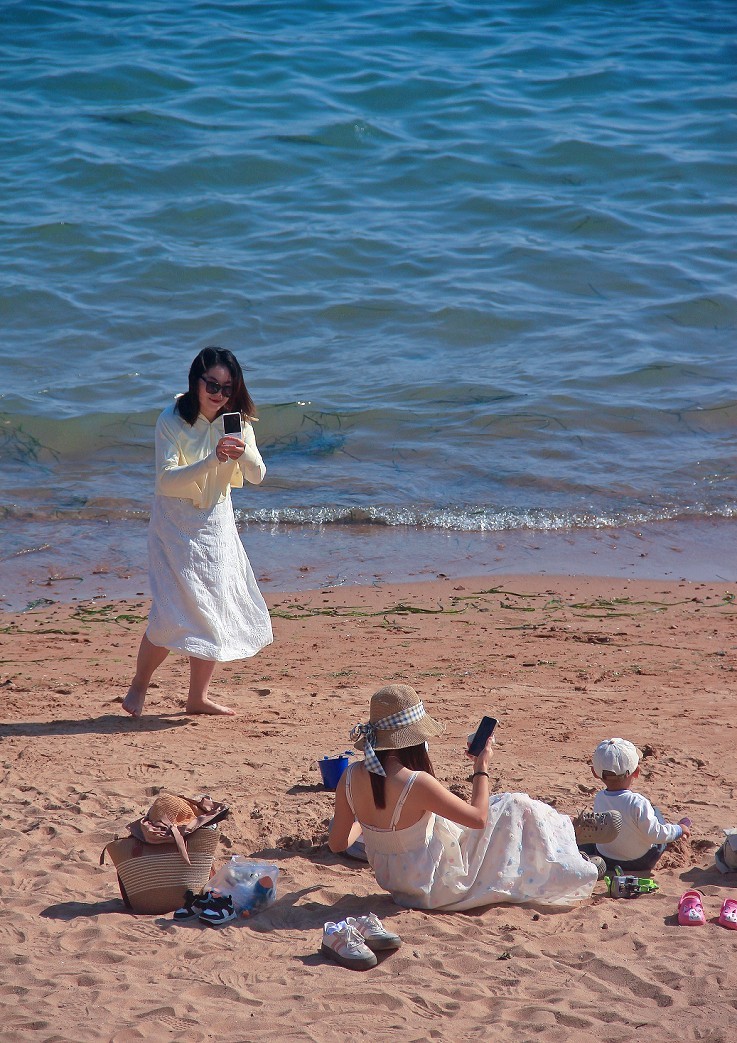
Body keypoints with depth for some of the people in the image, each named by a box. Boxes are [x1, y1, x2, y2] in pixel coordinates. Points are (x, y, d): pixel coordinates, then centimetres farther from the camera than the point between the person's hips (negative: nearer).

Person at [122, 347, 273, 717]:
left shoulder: (237, 422, -1)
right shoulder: (171, 421, -14)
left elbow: (257, 476, -6)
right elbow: (167, 479, -23)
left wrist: (243, 451, -27)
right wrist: (212, 461, -36)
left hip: (217, 524, 5)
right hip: (176, 523, -5)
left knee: (214, 611, 6)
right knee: (173, 613, -13)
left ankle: (198, 696, 19)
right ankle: (138, 686, 7)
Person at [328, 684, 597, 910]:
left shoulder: (350, 777, -12)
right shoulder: (416, 783, -31)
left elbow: (337, 843, -1)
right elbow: (479, 817, -19)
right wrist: (482, 768, -6)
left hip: (393, 880, 7)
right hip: (437, 889, -7)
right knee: (518, 809, 2)